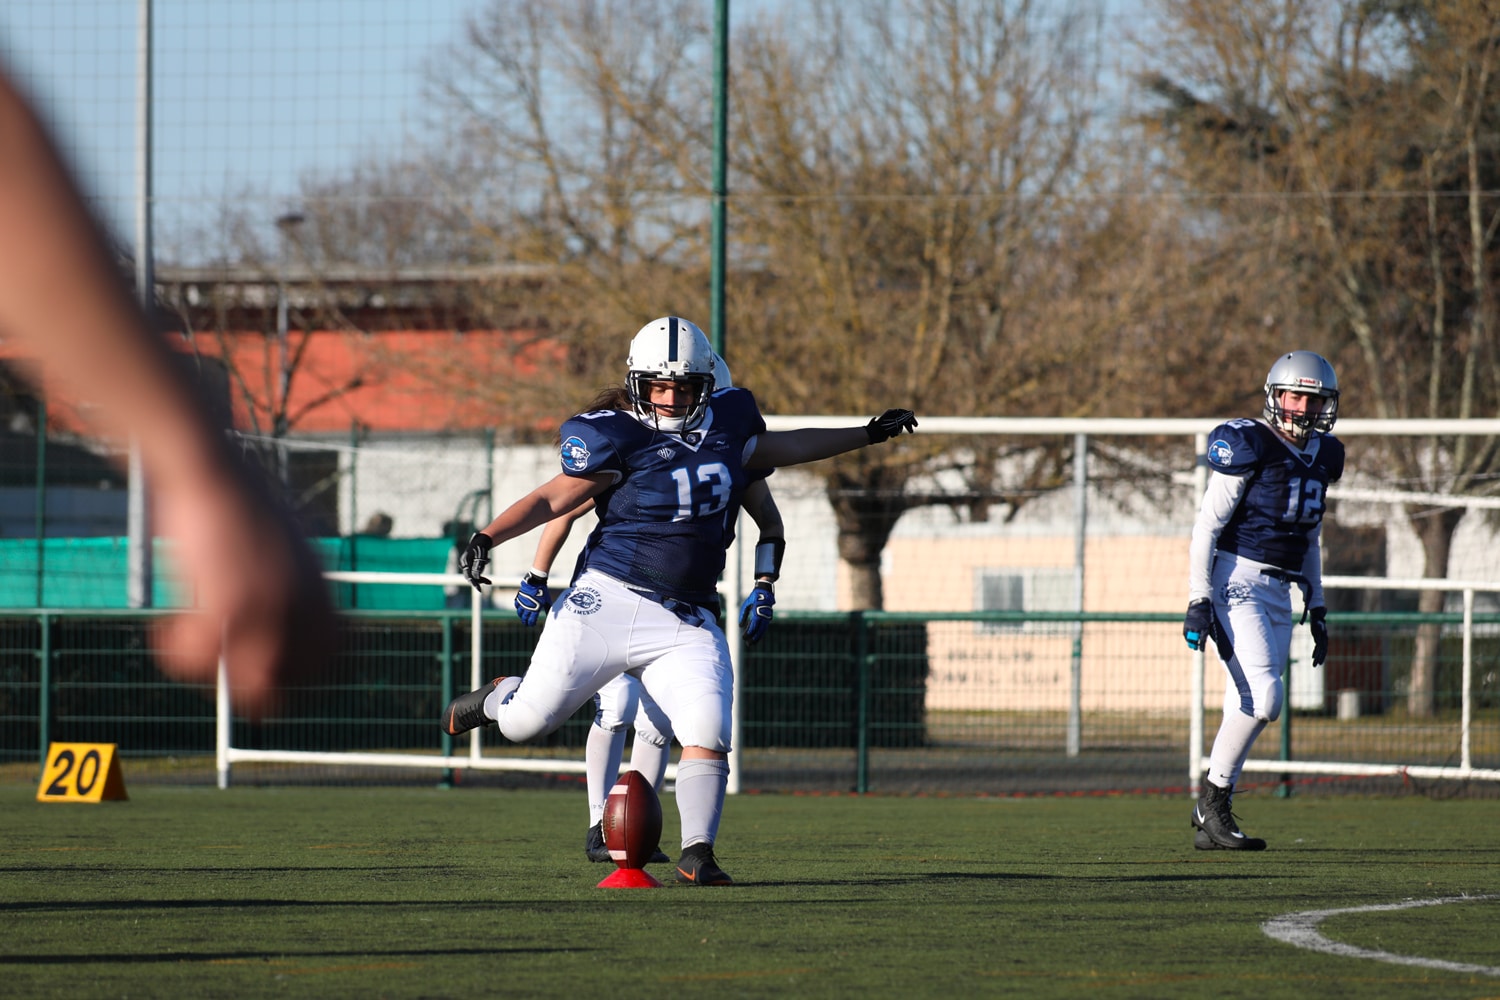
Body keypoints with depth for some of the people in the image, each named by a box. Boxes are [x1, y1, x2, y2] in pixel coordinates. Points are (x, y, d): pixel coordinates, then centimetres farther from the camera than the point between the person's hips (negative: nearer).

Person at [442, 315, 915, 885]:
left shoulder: (728, 427, 8)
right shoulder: (618, 439, -8)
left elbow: (781, 449, 28)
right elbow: (553, 499, -5)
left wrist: (868, 435, 33)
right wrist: (487, 538, -18)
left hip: (685, 624, 3)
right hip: (607, 602, -3)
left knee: (707, 732, -14)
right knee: (528, 721, -2)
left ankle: (697, 854, -5)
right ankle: (497, 699, 34)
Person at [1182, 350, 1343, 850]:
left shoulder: (1322, 457, 15)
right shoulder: (1248, 446, -8)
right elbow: (1207, 525, -10)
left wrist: (1317, 608, 21)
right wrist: (1198, 599, -16)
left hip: (1279, 593, 7)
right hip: (1235, 581, -7)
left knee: (1248, 708, 4)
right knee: (1264, 697, -19)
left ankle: (1210, 825, 9)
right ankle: (1213, 800, -6)